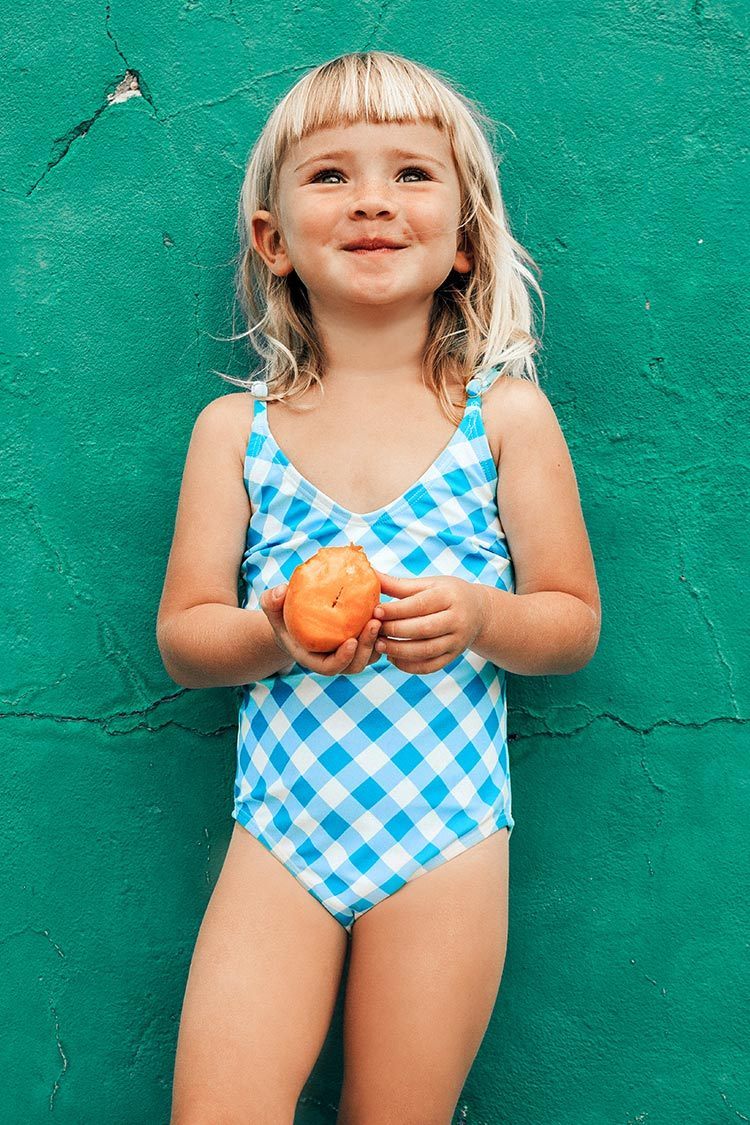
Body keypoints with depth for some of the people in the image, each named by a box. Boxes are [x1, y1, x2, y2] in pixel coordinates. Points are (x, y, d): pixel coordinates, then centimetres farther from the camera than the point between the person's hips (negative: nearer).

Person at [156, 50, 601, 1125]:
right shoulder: (233, 428, 3)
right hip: (281, 830, 1)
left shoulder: (507, 415, 1)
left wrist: (478, 615, -18)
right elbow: (181, 635, 3)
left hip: (447, 835, 0)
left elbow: (576, 621, 3)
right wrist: (274, 635, -18)